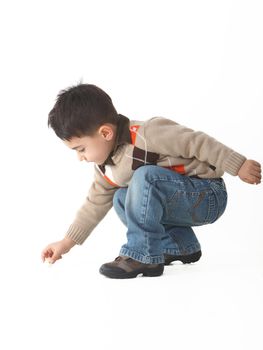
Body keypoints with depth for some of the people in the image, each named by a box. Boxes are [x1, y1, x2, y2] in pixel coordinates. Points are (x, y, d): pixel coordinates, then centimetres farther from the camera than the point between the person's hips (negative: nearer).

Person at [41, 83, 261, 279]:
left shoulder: (147, 134, -24)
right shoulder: (105, 168, 4)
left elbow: (197, 143, -21)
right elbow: (95, 204, 14)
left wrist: (239, 166, -19)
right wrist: (67, 243, 13)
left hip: (209, 196, -9)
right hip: (181, 205, 9)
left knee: (145, 176, -29)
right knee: (121, 199, 1)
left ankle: (143, 255, -21)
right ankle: (182, 246, 6)